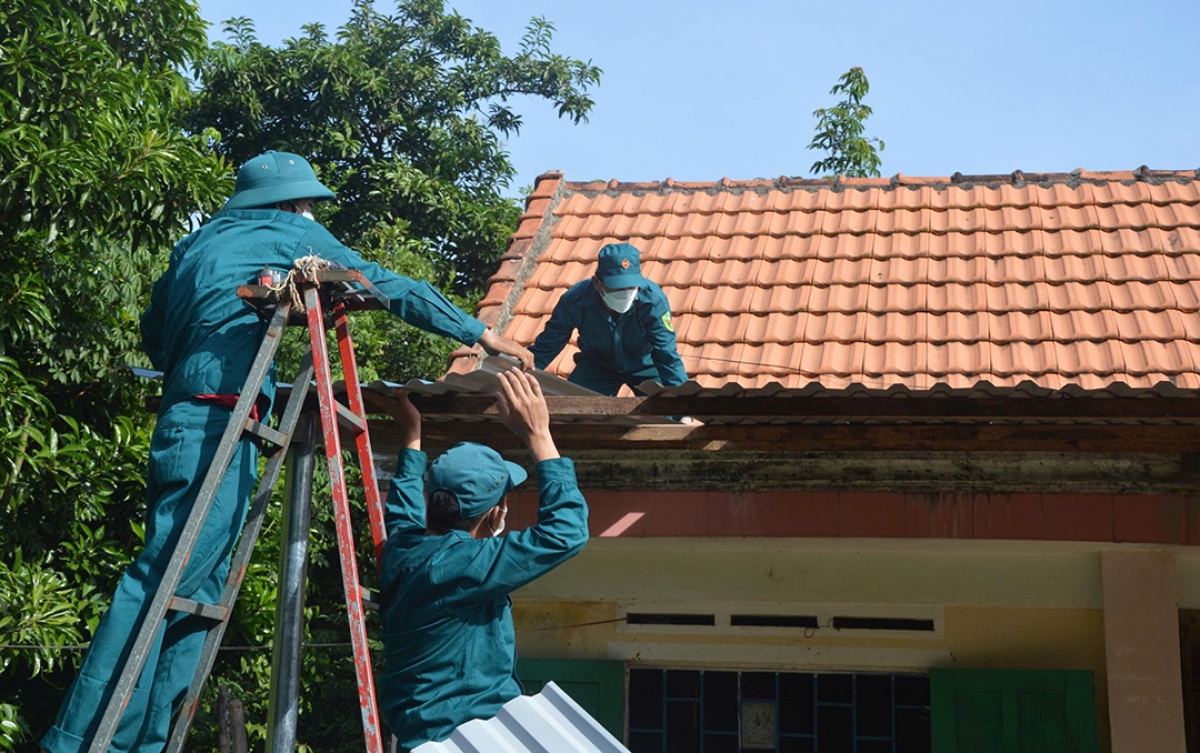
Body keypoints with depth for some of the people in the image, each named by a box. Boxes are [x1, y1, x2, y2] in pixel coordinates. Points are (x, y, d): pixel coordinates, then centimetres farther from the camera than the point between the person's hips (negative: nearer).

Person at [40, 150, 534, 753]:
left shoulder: (199, 241, 25)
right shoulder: (293, 234, 6)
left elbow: (152, 331, 27)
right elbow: (390, 287, 8)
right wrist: (481, 333, 13)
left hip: (180, 423, 8)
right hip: (218, 428, -8)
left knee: (199, 590, 9)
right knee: (164, 580, -13)